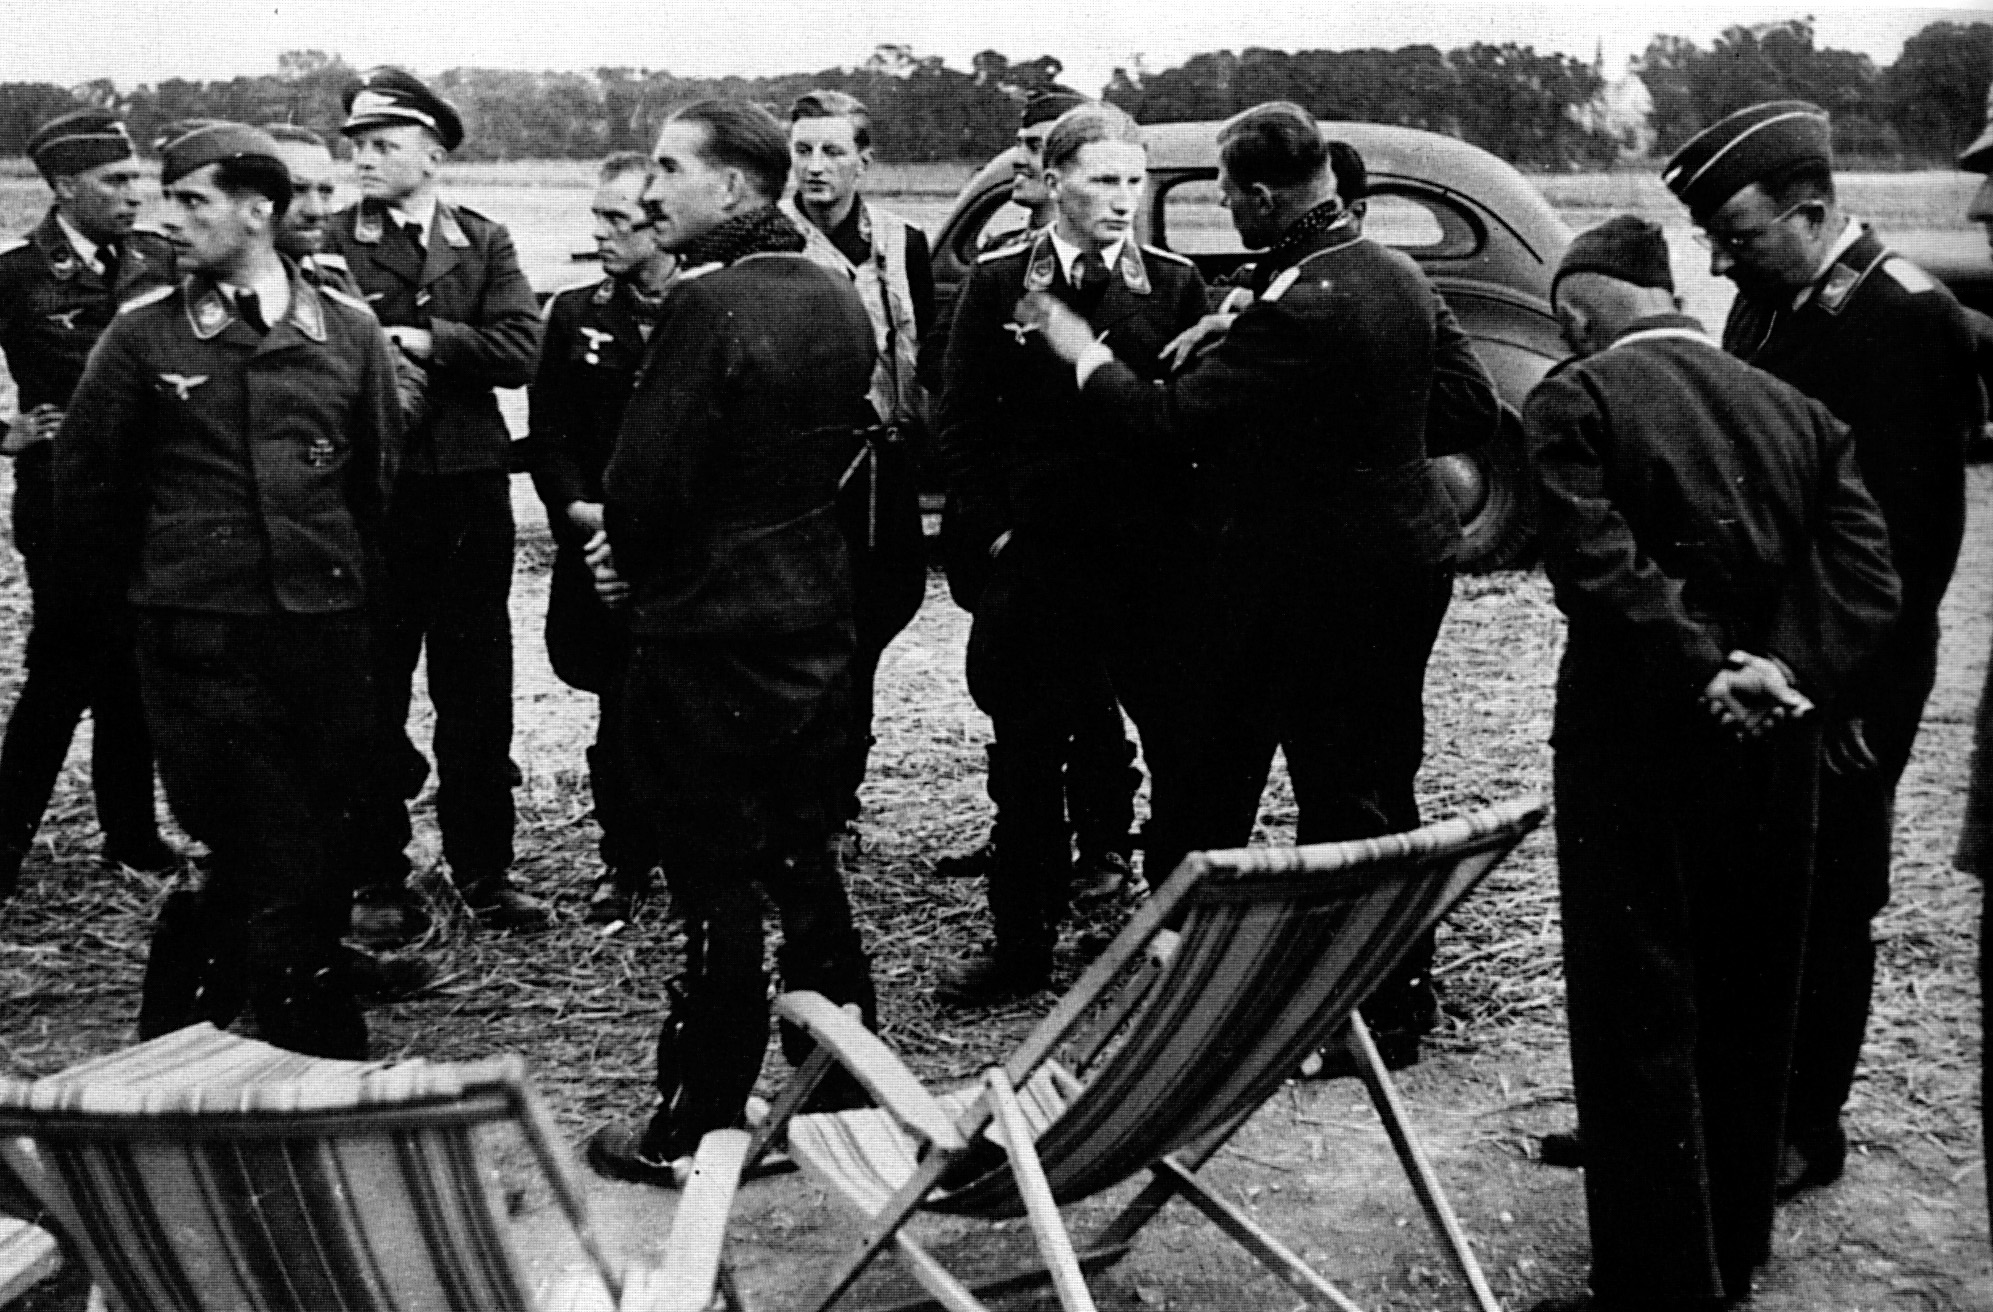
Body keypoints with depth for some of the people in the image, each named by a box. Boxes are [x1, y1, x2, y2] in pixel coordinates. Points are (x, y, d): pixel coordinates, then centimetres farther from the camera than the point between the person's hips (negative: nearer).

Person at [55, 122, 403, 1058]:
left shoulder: (348, 330, 4)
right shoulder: (143, 335, 0)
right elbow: (85, 479, 8)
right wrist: (128, 593, 12)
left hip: (328, 626, 3)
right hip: (198, 637, -2)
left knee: (320, 849, 7)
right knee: (255, 857, -3)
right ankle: (322, 1053, 9)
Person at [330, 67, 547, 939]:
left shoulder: (484, 242, 6)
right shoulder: (328, 246, 0)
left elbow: (522, 349, -7)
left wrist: (423, 344, -13)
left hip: (471, 488, 2)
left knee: (478, 689, 9)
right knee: (371, 692, 6)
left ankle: (484, 872, 20)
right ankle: (376, 881, 17)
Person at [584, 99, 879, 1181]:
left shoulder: (707, 304, -18)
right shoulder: (837, 299, 7)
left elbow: (644, 484, -20)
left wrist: (630, 559, 3)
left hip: (710, 630, -8)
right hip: (818, 614, 8)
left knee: (716, 889, 1)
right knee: (805, 868, 18)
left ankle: (697, 1125, 13)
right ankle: (844, 1086, 29)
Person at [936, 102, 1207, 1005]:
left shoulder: (1175, 285, 5)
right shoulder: (997, 283, 4)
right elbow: (961, 424, 4)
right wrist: (994, 532, -2)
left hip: (1157, 560, 0)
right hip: (1036, 558, 0)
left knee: (1183, 758, 2)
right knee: (1026, 760, 8)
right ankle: (1022, 944, 20)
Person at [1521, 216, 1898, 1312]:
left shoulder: (1575, 401, -7)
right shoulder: (1795, 410, 9)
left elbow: (1598, 569, -21)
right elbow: (1868, 576, -2)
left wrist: (1704, 674, -16)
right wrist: (1785, 671, -10)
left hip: (1637, 744, -6)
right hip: (1773, 750, 6)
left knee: (1639, 1022, 3)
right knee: (1746, 1011, 17)